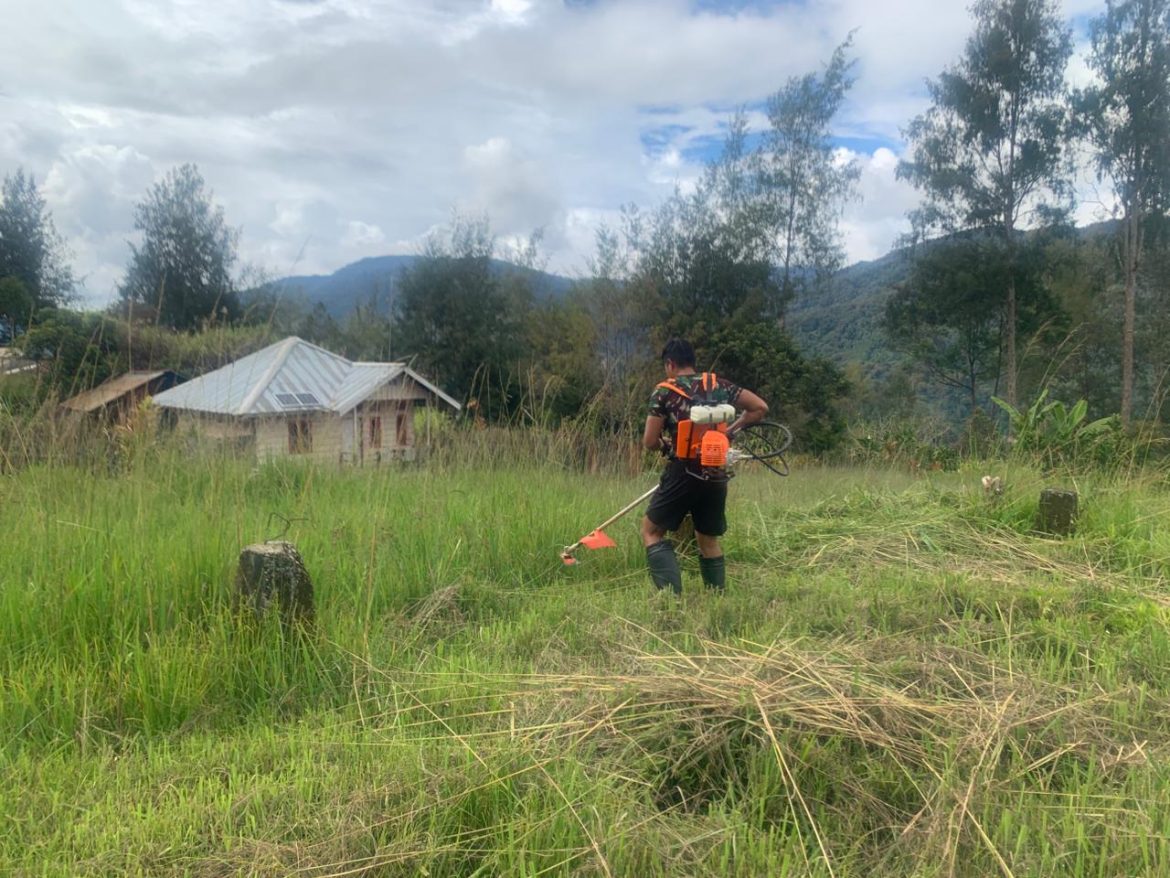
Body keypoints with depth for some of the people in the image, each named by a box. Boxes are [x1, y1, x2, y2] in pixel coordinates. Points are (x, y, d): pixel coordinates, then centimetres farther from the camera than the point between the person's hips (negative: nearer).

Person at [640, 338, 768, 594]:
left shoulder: (664, 391, -3)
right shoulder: (719, 385, 9)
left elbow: (650, 442, -4)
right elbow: (760, 407, 9)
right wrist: (729, 431, 15)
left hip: (684, 472, -5)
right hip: (717, 475, 5)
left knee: (651, 532, 7)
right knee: (709, 541, 19)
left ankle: (672, 595, -8)